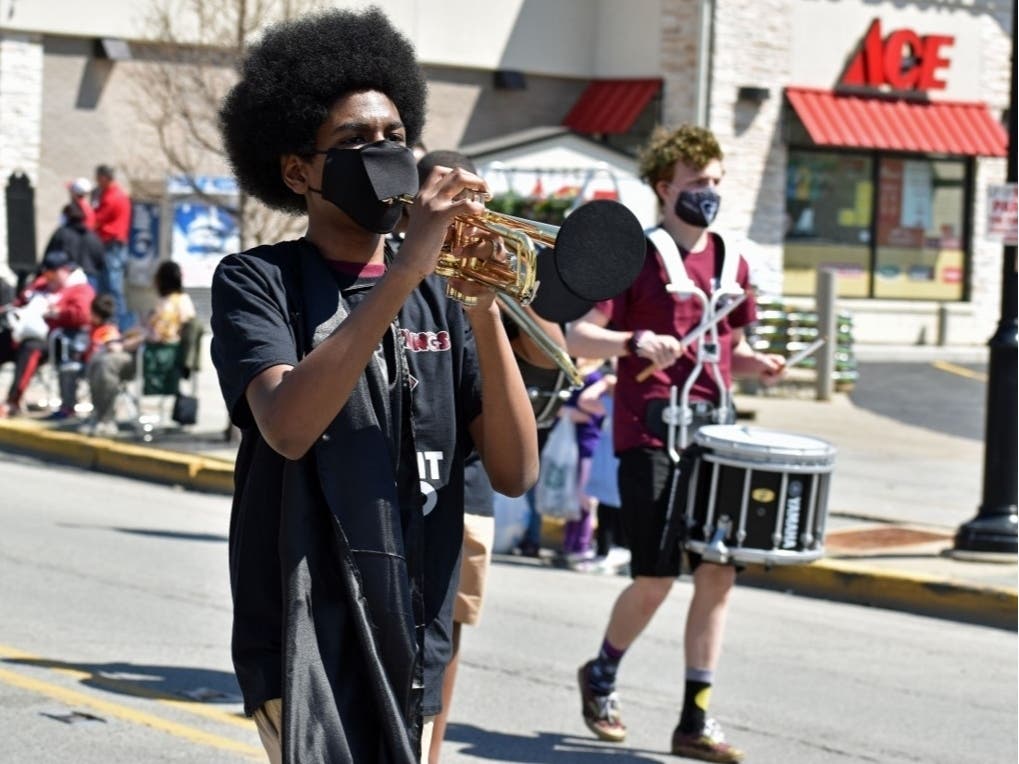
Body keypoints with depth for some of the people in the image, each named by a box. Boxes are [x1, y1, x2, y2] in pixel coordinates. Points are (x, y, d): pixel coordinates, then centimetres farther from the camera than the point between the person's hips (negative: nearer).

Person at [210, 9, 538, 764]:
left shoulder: (438, 295, 10)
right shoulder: (259, 281, -3)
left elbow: (515, 471, 0)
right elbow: (287, 425, -23)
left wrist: (483, 310, -12)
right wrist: (404, 270, -24)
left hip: (414, 639, 5)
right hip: (311, 639, -5)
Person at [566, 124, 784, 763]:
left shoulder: (730, 262, 14)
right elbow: (578, 336, -8)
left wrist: (756, 364, 2)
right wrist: (635, 341, -26)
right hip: (650, 432, -5)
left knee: (719, 570, -2)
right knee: (656, 577, -5)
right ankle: (602, 675, 23)